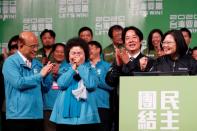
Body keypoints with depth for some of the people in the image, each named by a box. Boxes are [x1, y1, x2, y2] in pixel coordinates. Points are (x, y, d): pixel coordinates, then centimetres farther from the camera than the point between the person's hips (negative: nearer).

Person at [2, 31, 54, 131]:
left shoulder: (37, 63, 14)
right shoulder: (11, 62, -5)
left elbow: (45, 88, 15)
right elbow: (19, 83, -20)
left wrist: (46, 74, -5)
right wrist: (40, 75, -11)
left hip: (37, 115, 6)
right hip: (18, 116, -6)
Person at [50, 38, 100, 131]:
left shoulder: (89, 70, 9)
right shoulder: (65, 70, 13)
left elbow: (91, 85, -12)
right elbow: (62, 84, -7)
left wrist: (80, 66, -5)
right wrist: (73, 68, -4)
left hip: (86, 117, -1)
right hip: (65, 116, 1)